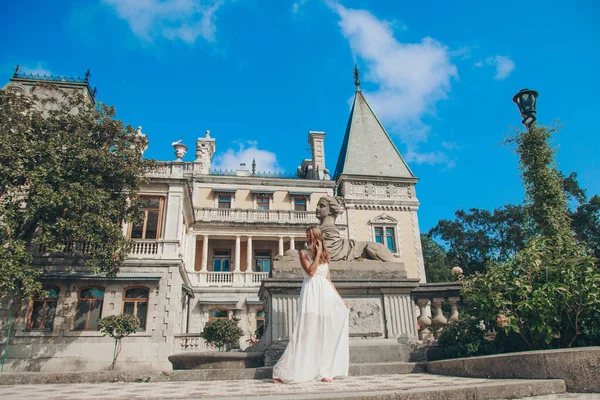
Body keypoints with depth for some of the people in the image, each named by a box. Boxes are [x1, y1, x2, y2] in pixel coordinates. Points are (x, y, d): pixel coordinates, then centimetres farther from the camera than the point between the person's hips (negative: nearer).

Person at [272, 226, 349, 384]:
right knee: (306, 332, -8)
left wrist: (340, 298, 14)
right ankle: (283, 372, -2)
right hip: (311, 293, -5)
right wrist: (317, 254, -8)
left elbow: (328, 280, 16)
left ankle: (324, 371, 12)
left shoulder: (325, 255, 15)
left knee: (325, 333, 4)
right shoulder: (304, 253, 2)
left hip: (326, 294, 5)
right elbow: (310, 272, -13)